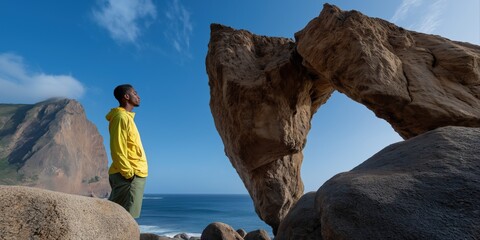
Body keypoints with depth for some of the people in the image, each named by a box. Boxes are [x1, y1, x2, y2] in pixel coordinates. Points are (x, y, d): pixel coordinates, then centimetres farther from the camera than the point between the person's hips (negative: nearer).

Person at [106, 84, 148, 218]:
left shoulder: (126, 117, 19)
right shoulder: (121, 117, -11)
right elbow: (117, 149, -18)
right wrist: (128, 172, -20)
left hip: (133, 174, 9)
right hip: (129, 176, -9)